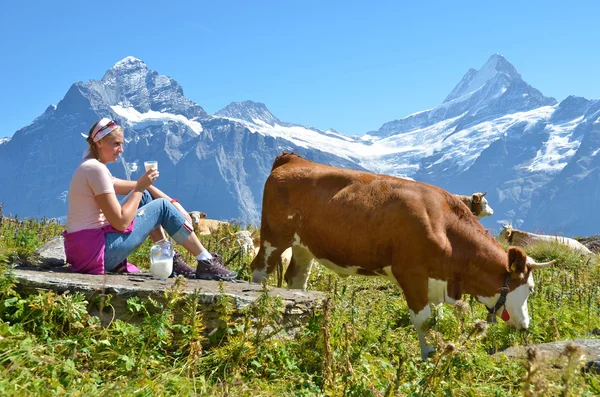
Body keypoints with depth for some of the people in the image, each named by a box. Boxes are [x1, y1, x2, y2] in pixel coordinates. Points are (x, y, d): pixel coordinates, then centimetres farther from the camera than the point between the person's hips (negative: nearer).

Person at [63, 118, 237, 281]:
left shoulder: (91, 167, 14)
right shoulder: (96, 169, -16)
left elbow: (137, 188, 15)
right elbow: (120, 222, -20)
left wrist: (174, 203, 5)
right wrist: (140, 187, -10)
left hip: (83, 248, 9)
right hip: (98, 251, -9)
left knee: (145, 196, 14)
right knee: (162, 207, 0)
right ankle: (206, 263, 8)